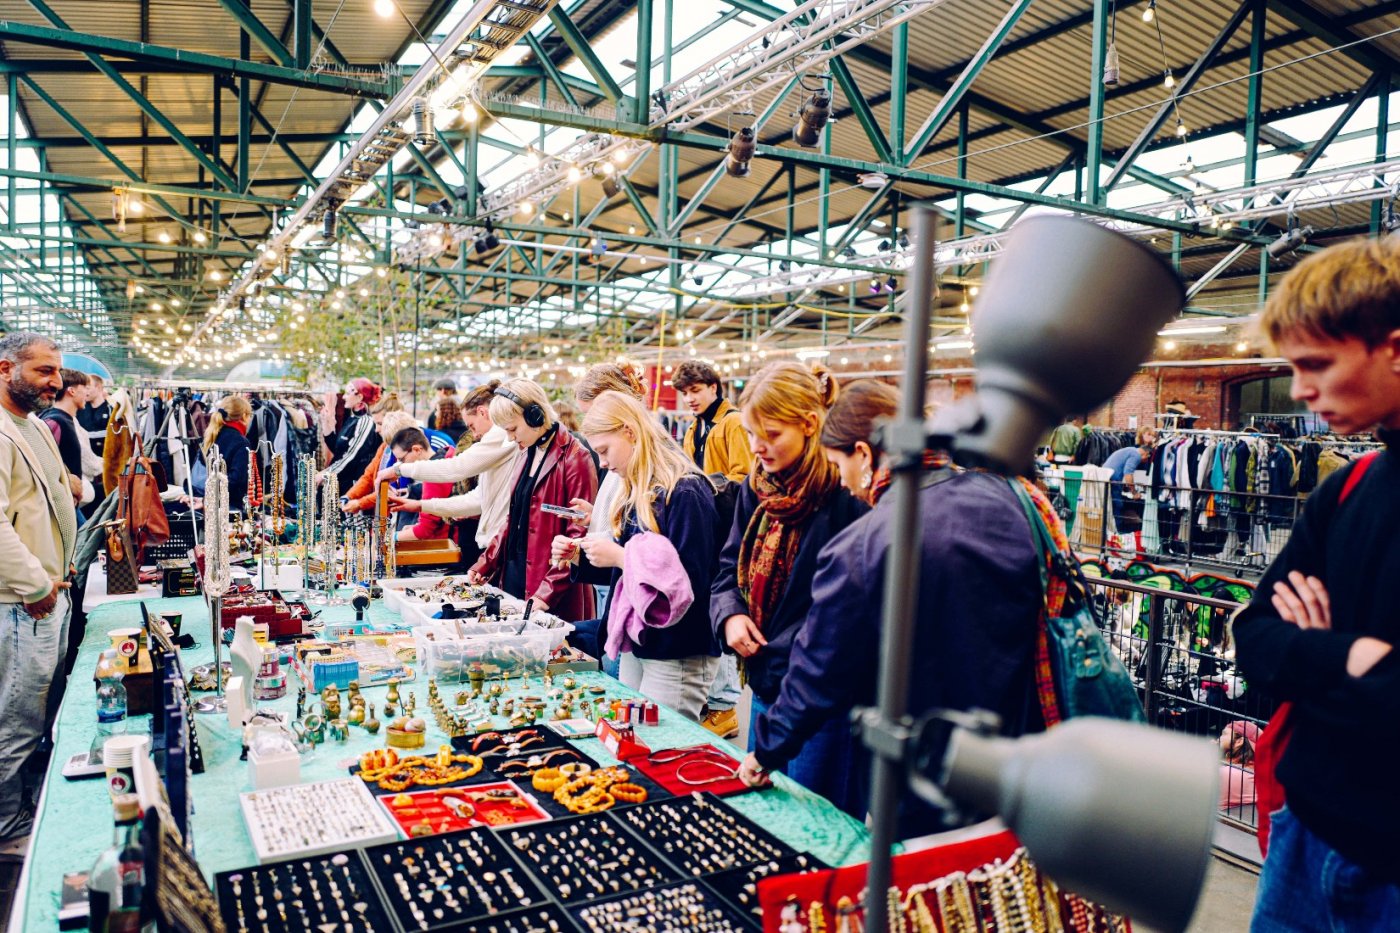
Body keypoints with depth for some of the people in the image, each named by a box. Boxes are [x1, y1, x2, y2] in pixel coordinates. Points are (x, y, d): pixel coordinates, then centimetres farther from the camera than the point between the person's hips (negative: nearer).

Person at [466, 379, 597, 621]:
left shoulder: (573, 458, -14)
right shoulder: (528, 454, 13)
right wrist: (484, 565, 11)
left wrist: (549, 591, -20)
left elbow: (579, 535, -17)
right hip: (513, 574, 8)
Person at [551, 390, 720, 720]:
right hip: (636, 645, 9)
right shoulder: (636, 493, 10)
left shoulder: (685, 493, -18)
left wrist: (620, 556, -21)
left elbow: (690, 582, -23)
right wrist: (579, 555, 2)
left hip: (678, 657, -9)